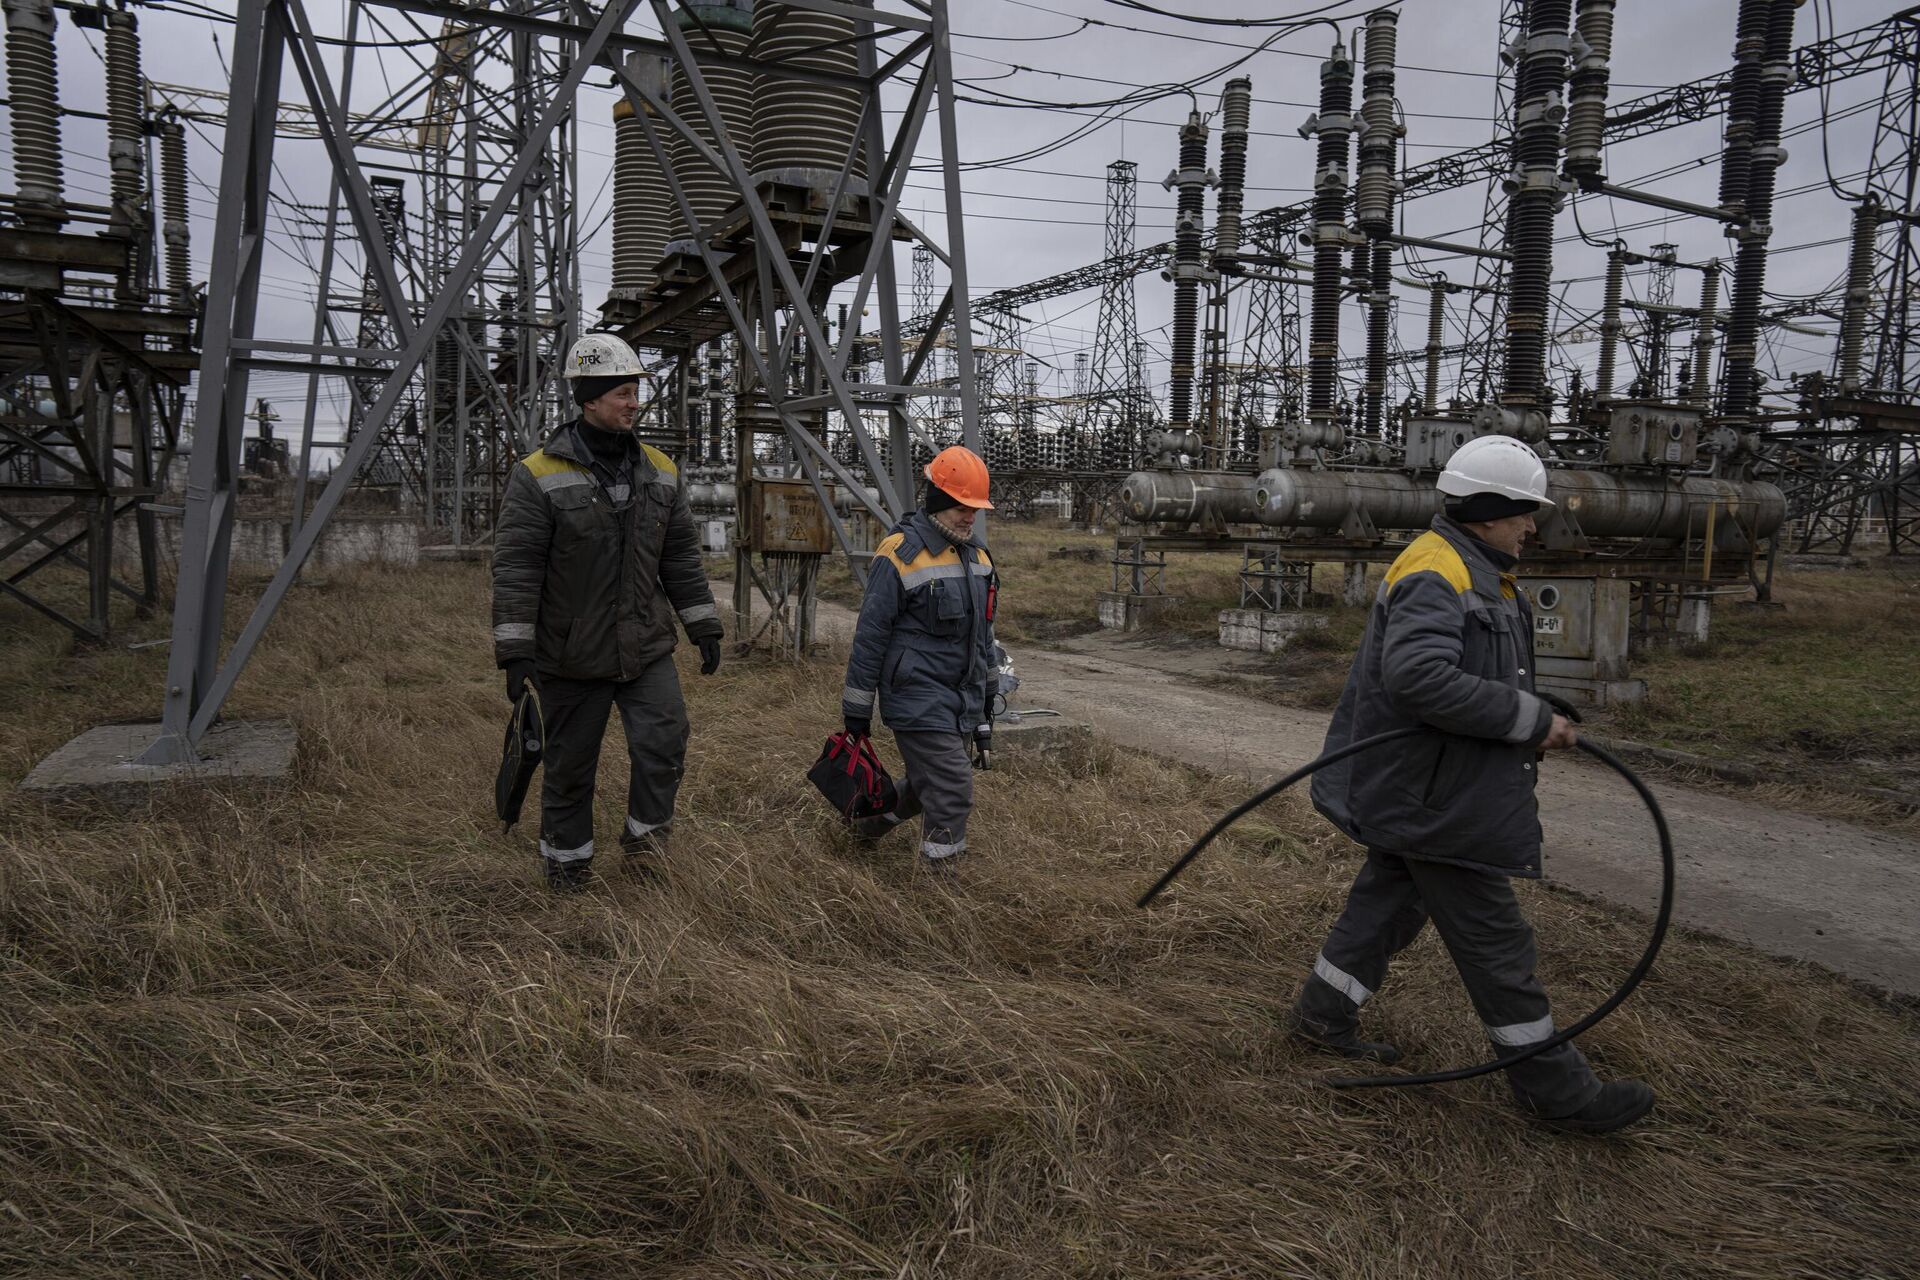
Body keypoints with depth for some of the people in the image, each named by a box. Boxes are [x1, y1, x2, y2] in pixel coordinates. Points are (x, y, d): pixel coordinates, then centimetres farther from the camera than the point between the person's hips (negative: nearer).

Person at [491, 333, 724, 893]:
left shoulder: (660, 472, 5)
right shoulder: (538, 476, -11)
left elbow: (681, 558, 11)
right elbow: (515, 568, -12)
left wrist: (704, 626, 9)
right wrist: (515, 651, -16)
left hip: (647, 647, 3)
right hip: (572, 656, -3)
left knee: (665, 737, -11)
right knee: (570, 763, 10)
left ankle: (646, 829, 14)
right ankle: (567, 855, 31)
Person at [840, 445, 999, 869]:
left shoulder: (976, 555, 12)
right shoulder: (900, 553, -13)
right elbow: (870, 633, -11)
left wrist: (987, 693, 24)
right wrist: (857, 708, -8)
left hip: (961, 699, 8)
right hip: (918, 698, -8)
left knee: (927, 783, 19)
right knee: (952, 793, -10)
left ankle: (873, 820, 44)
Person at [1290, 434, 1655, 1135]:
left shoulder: (1476, 572, 15)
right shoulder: (1435, 572, -21)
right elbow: (1421, 677, -35)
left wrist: (1537, 721, 6)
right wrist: (1530, 720, -27)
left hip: (1418, 789, 11)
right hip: (1434, 797, -11)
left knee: (1388, 900, 20)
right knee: (1495, 940, 1)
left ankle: (1323, 1013, 34)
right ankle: (1553, 1087, 14)